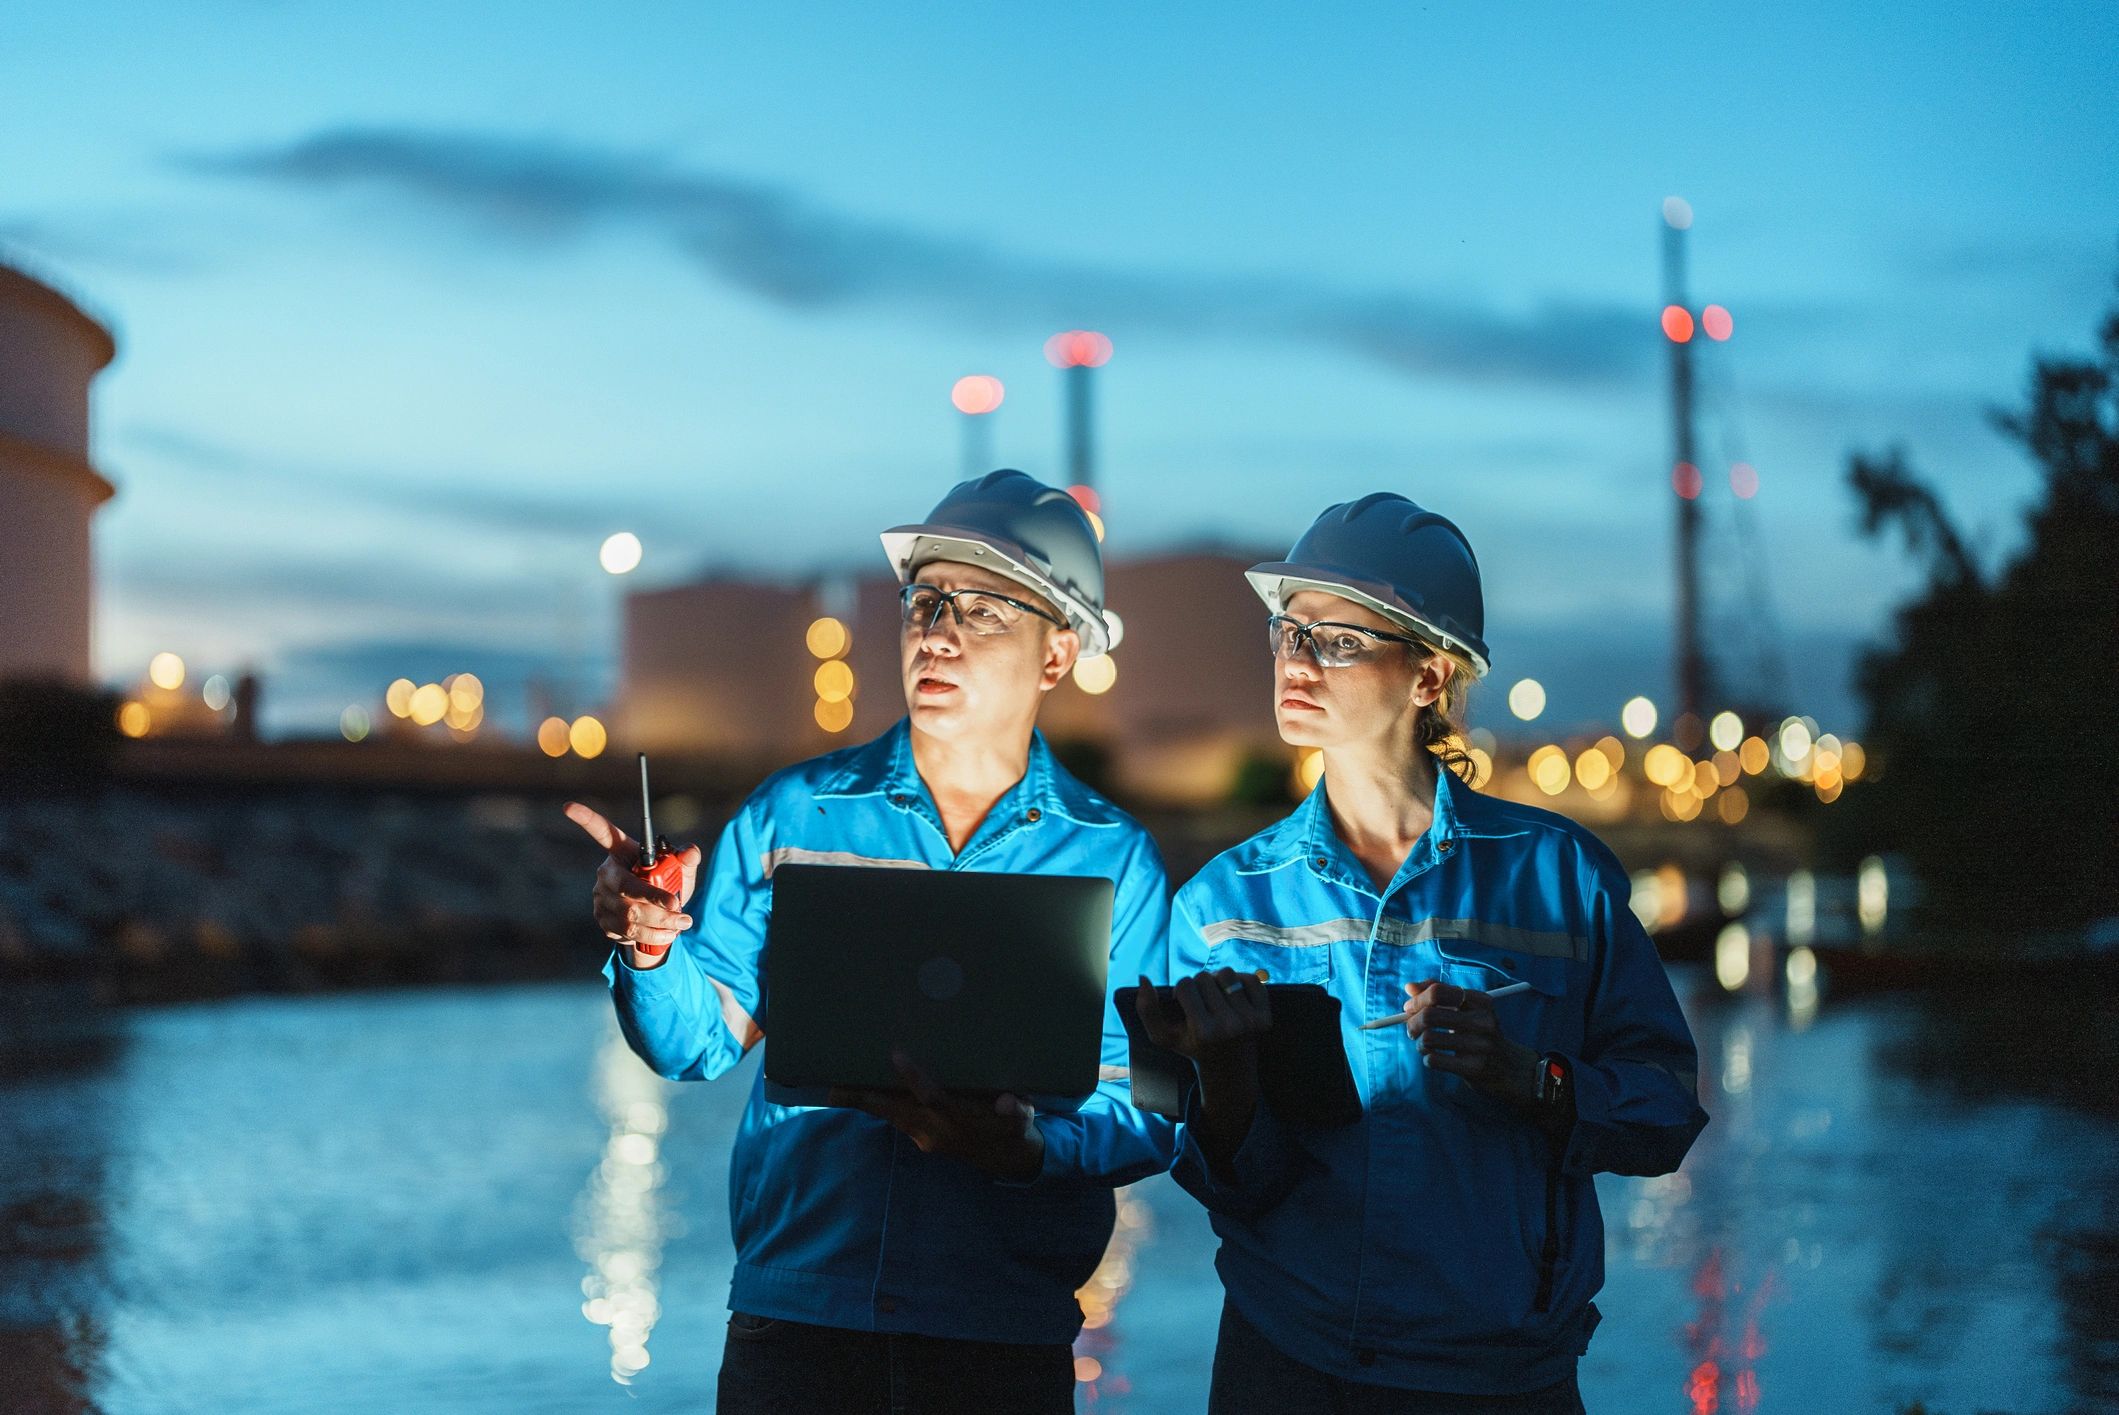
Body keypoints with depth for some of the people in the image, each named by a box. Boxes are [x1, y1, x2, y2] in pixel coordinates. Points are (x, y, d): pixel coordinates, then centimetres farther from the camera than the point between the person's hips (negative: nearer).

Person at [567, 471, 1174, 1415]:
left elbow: (1147, 1116, -3)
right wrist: (649, 950, -16)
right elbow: (699, 1045, 3)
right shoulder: (792, 815, 6)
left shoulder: (1114, 859, 2)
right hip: (793, 1317, 1)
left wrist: (1028, 1148, -21)